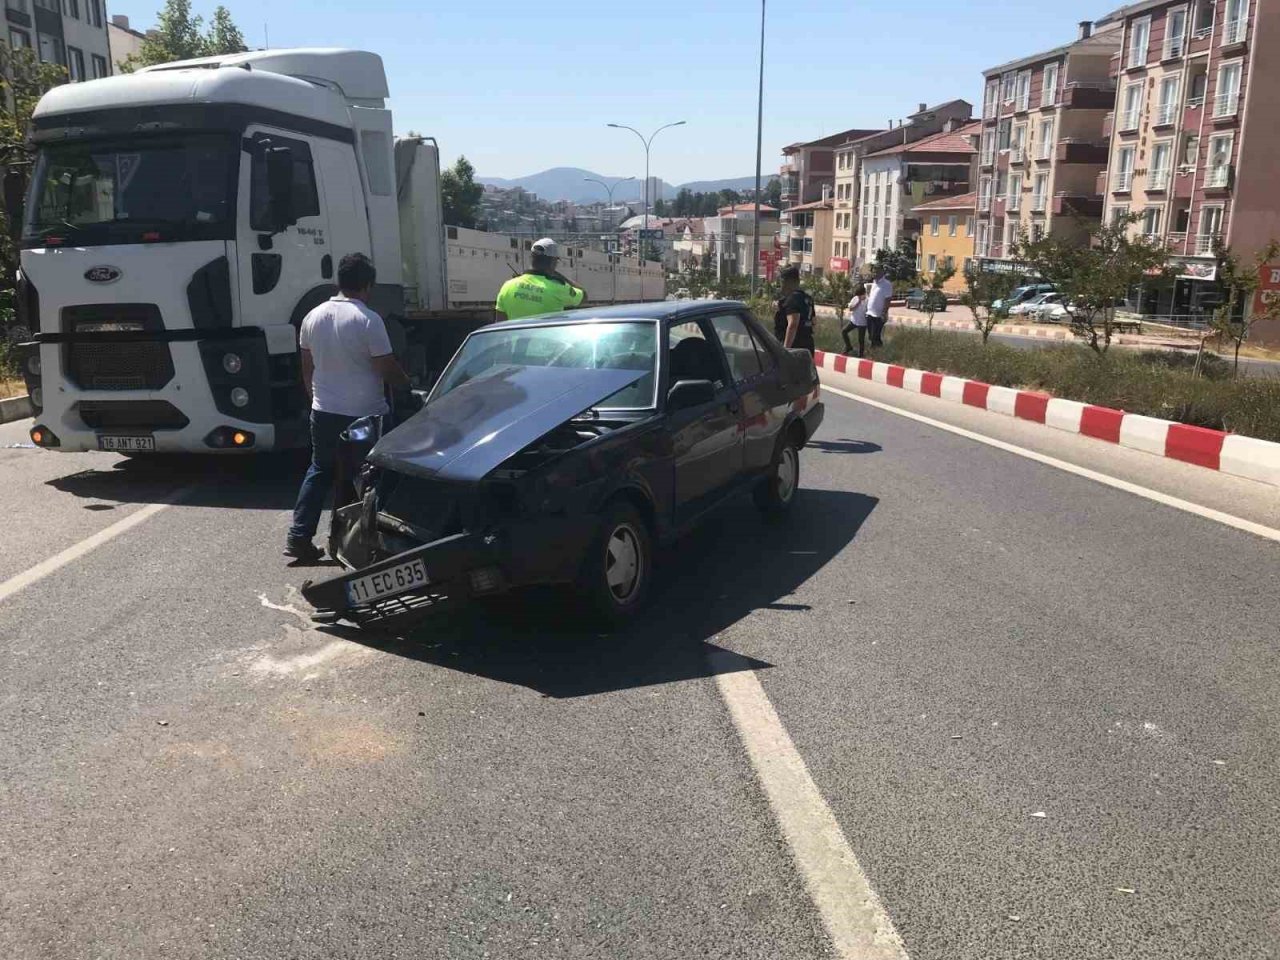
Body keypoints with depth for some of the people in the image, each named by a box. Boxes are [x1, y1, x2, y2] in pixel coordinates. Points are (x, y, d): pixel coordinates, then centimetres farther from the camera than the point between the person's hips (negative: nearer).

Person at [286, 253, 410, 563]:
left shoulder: (313, 317, 4)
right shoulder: (368, 320, -16)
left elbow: (307, 368, 12)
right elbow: (386, 368, -13)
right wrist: (407, 383, 6)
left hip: (324, 412, 6)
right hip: (364, 414, -5)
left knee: (319, 471, 17)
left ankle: (298, 536, 14)